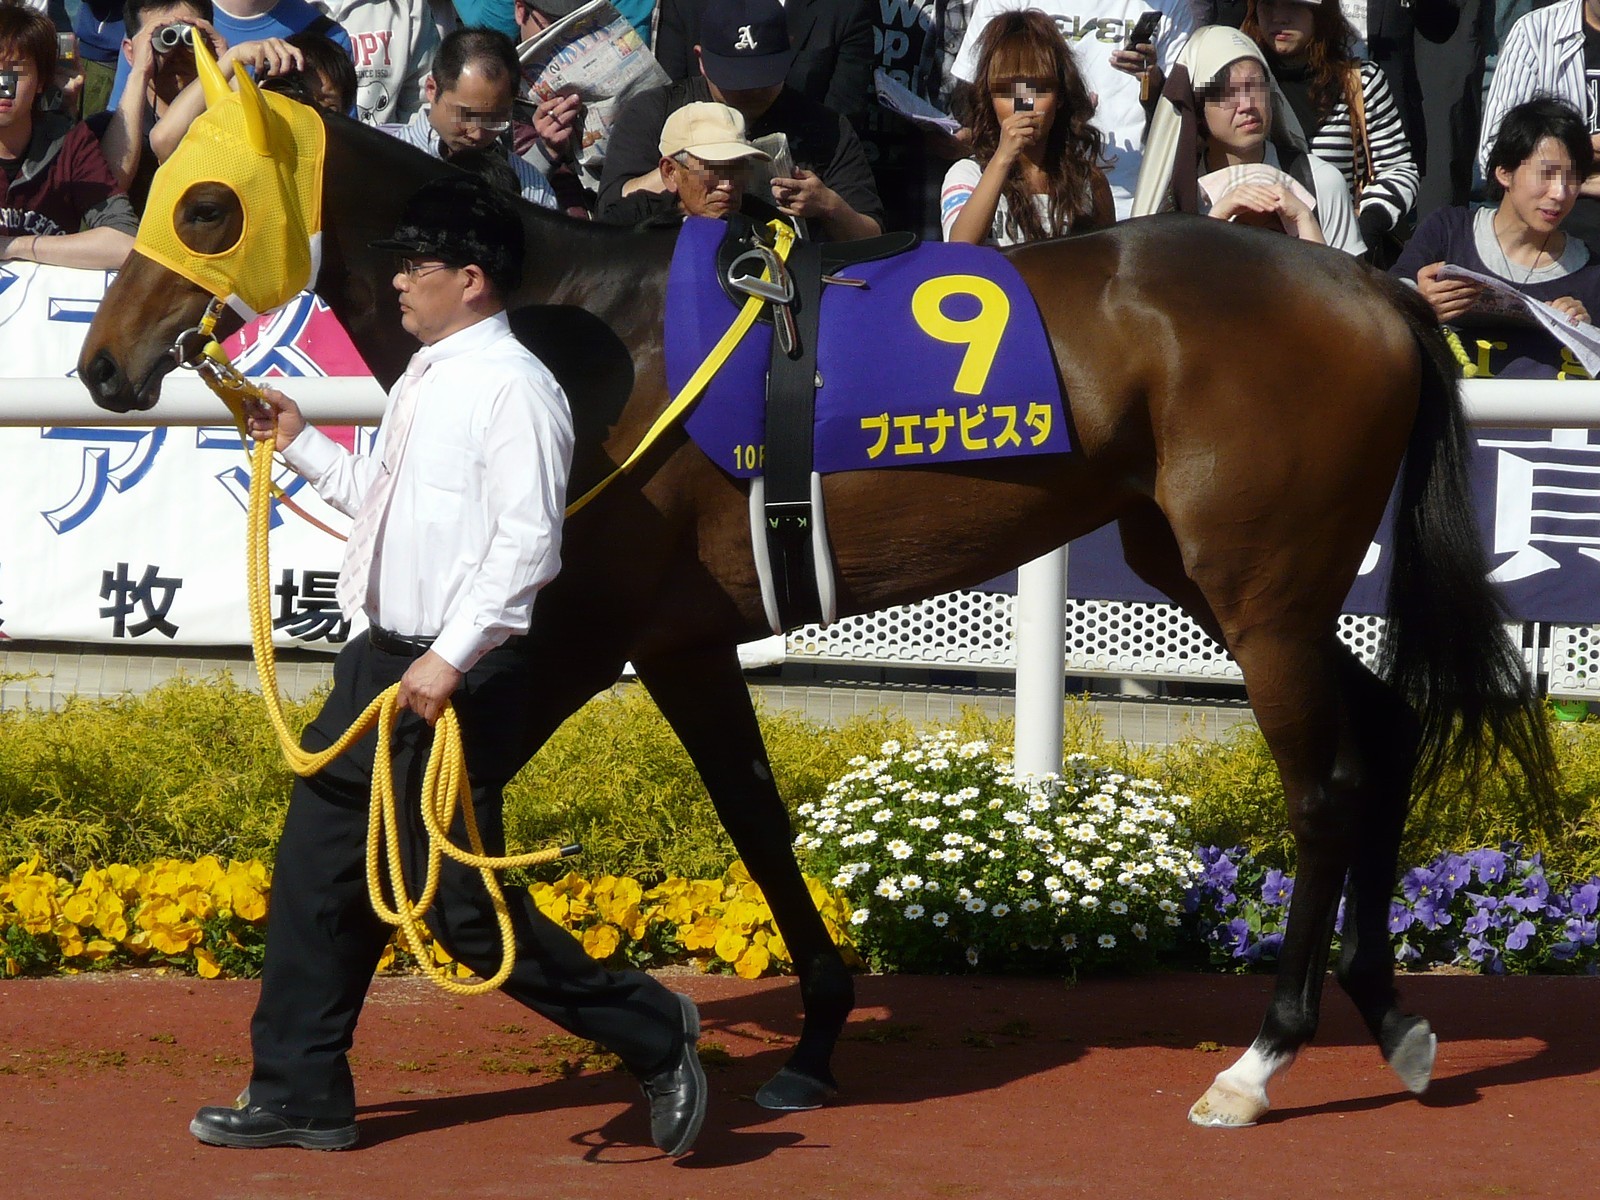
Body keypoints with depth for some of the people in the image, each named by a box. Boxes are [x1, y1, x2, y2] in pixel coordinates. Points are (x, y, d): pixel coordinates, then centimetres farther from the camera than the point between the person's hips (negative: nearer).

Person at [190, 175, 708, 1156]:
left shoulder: (513, 388, -16)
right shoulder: (428, 378, 13)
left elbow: (528, 543, -23)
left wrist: (449, 659, -28)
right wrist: (301, 444, 22)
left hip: (459, 681, -10)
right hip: (383, 661, 10)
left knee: (464, 907, -6)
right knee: (318, 872, 12)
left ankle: (654, 1033, 8)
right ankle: (301, 1096, 22)